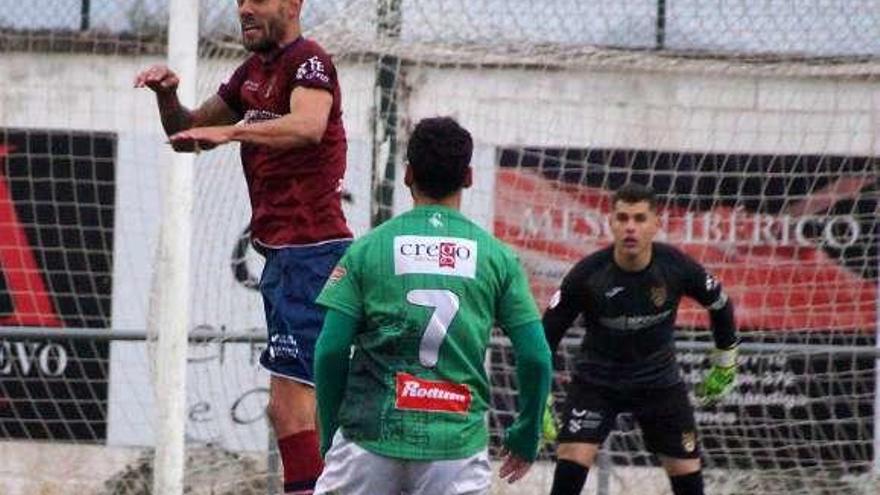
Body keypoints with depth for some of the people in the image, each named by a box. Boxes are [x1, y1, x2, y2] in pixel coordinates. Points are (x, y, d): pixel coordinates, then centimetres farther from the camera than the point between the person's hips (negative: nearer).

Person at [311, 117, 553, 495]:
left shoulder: (369, 248, 4)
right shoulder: (496, 255, 6)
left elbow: (330, 351, 0)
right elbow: (536, 358, 4)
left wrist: (330, 436, 11)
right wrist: (526, 437, 18)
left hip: (372, 433, 0)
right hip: (459, 438, 0)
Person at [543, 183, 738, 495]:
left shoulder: (676, 267, -17)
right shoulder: (587, 275, -21)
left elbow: (720, 304, 3)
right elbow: (546, 334, -11)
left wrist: (724, 367, 13)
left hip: (660, 381, 2)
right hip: (595, 381, -2)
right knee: (572, 459, -19)